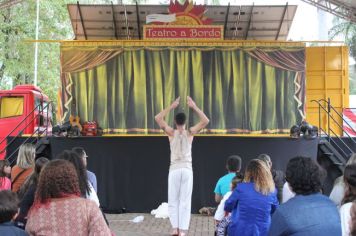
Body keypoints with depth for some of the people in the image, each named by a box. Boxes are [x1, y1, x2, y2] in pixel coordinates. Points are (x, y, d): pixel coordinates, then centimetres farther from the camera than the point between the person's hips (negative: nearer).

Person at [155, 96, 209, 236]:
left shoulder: (171, 133, -2)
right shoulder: (190, 132, -1)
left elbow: (158, 118, 1)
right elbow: (205, 121, 4)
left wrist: (172, 107, 4)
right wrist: (194, 107, 5)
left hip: (174, 169, 0)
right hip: (187, 169, 0)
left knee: (173, 201, 9)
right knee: (185, 201, 2)